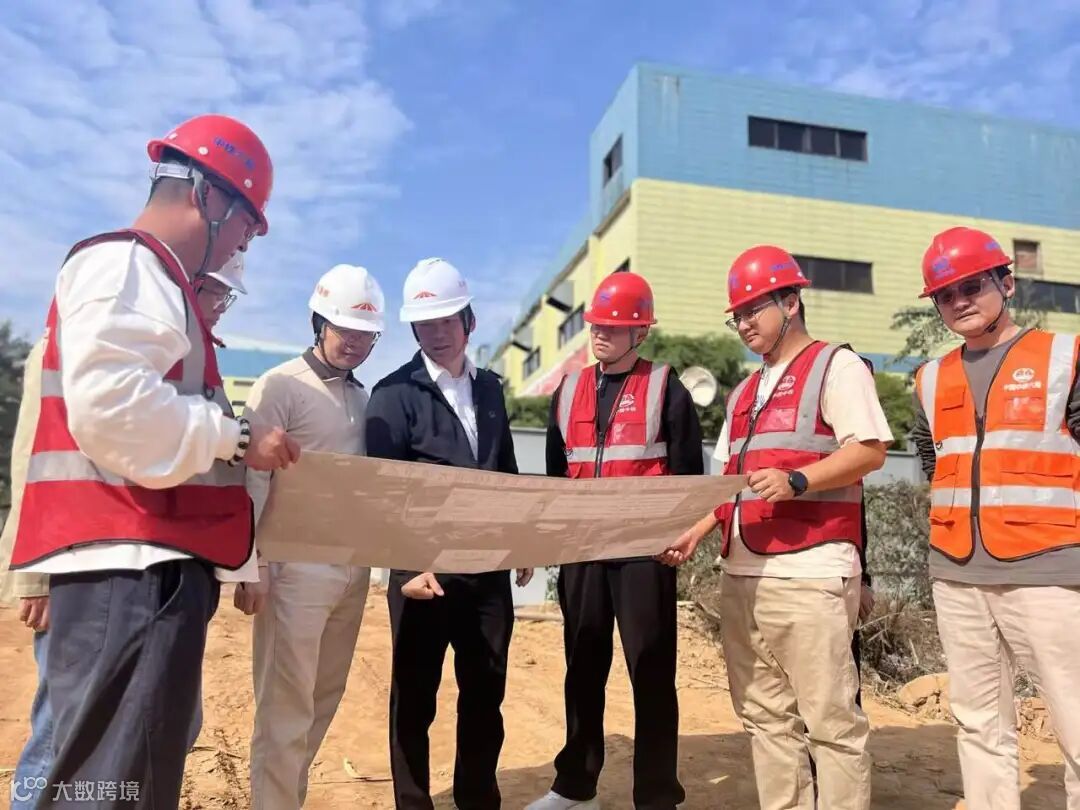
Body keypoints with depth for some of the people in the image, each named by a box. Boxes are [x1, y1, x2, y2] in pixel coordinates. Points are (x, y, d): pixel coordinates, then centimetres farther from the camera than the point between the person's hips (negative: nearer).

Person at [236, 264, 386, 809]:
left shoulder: (364, 397, 13)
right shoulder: (279, 386, -6)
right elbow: (253, 485, -10)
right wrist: (252, 570, -13)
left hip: (353, 568, 7)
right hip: (297, 567, -6)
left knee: (324, 699, 15)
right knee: (287, 705, 0)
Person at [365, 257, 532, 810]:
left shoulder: (490, 387, 10)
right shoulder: (394, 393, -6)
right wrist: (408, 564, -19)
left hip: (489, 568, 5)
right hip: (425, 567, -4)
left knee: (485, 694, 15)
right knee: (414, 698, 9)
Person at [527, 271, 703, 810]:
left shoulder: (665, 389, -1)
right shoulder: (568, 390, 11)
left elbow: (688, 473, -2)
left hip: (644, 550, -4)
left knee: (651, 672, 3)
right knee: (583, 669, 14)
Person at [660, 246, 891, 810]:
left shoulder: (836, 365, 0)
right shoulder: (745, 391, 21)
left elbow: (870, 450, -11)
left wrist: (796, 480, -24)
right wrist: (697, 531, 8)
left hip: (810, 574, -7)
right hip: (741, 575, 8)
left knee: (829, 718, -1)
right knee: (763, 716, 13)